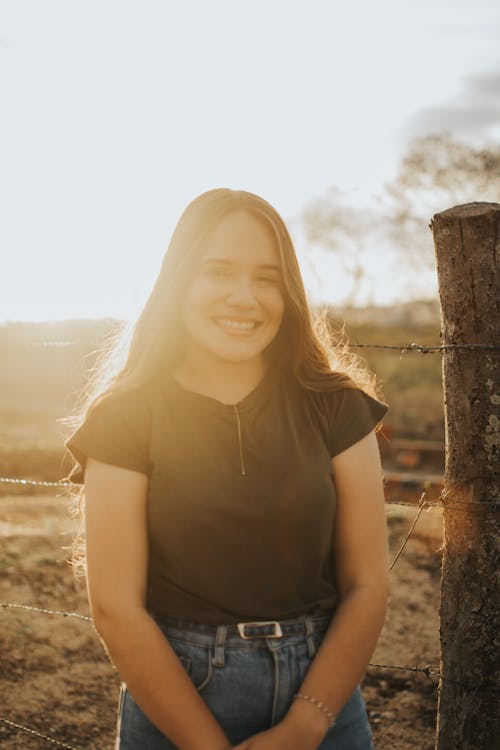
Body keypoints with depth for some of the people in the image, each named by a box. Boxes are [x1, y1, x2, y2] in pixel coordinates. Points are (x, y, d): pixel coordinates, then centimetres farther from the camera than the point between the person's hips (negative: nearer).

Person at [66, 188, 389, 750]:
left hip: (321, 690, 2)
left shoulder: (335, 408, -4)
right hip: (172, 699, -1)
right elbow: (116, 608, -11)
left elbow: (366, 586, -5)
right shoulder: (126, 418, -9)